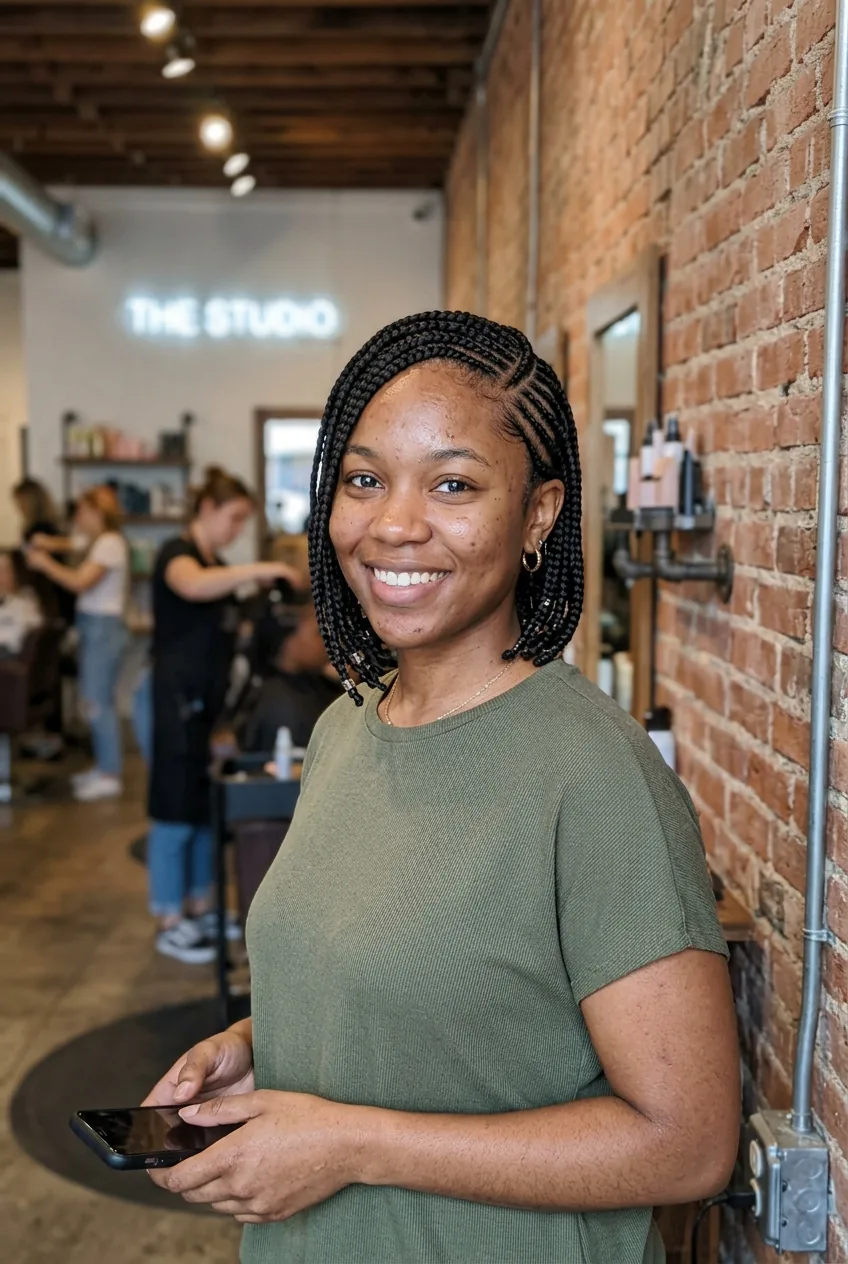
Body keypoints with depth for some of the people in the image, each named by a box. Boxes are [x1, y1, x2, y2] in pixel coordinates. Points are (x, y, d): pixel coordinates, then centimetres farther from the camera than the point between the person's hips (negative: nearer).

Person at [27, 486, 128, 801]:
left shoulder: (110, 543, -13)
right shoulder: (100, 543, 17)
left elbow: (80, 583, -19)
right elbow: (80, 577, 12)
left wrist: (44, 564, -9)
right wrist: (47, 560, 7)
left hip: (103, 627, -10)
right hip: (93, 626, 10)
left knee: (98, 701, -7)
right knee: (96, 700, 13)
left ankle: (109, 776, -2)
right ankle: (103, 766, 21)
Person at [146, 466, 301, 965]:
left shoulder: (217, 565, 17)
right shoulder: (177, 553, -10)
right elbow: (192, 586, -35)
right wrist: (257, 570, -38)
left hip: (212, 701, 9)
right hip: (179, 699, -9)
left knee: (208, 807, 14)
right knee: (176, 811, -2)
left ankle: (199, 908, 25)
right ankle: (169, 924, 8)